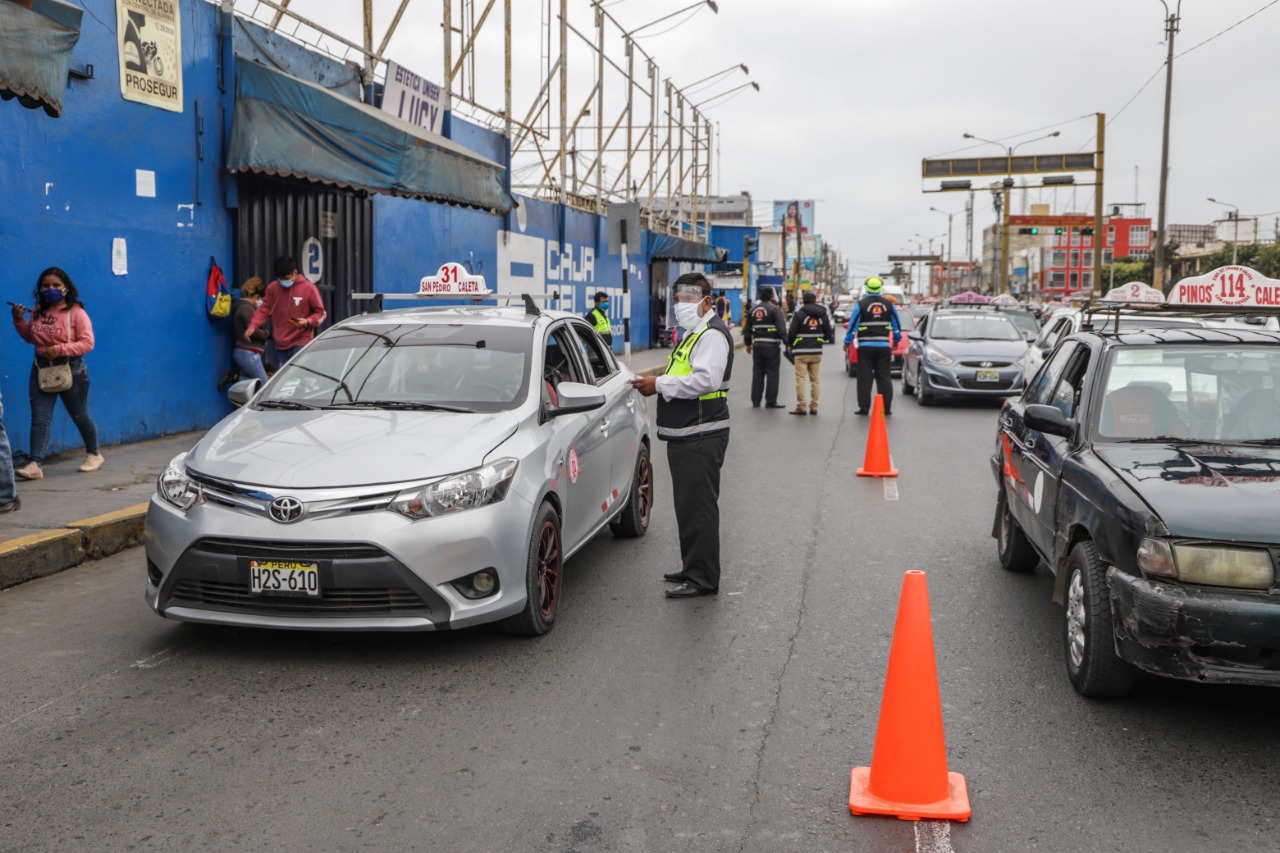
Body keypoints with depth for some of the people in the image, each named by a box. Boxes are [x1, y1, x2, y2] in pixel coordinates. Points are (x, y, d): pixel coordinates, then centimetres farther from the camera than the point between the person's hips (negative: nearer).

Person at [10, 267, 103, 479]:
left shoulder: (76, 312, -10)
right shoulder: (38, 312, 5)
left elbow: (87, 343, -15)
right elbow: (30, 337, 17)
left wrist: (59, 349, -24)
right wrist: (19, 321, 1)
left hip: (71, 370, -4)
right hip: (41, 369, 4)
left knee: (80, 416, 11)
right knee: (39, 418, -7)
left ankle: (93, 454, 32)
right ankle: (35, 464, -12)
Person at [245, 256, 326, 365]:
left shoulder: (309, 288, -6)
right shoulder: (272, 288, 4)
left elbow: (320, 312, 0)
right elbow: (264, 309, 6)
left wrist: (308, 321, -20)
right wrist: (253, 326, -10)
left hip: (301, 343, -5)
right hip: (280, 343, 5)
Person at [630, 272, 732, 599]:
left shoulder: (712, 334, -12)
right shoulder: (694, 332, 21)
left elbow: (706, 380, -25)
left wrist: (660, 384, -19)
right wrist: (658, 385, 9)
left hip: (702, 438, -11)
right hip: (686, 436, 11)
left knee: (699, 507, -7)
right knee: (688, 507, 16)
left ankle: (703, 579, -2)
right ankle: (692, 568, 27)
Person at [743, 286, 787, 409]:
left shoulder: (753, 310, 11)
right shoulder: (775, 309, -8)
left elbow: (747, 329, 15)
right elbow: (781, 328, -17)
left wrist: (748, 344, 25)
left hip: (757, 345, 6)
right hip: (772, 346, -6)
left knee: (757, 372, 12)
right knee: (772, 373, 0)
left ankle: (755, 401, 14)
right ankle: (771, 402, 0)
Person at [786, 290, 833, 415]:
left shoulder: (799, 314, -7)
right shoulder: (823, 315, 7)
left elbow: (792, 332, -9)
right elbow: (829, 334, 7)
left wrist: (790, 345, 9)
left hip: (801, 352, -5)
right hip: (817, 352, 5)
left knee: (800, 379, -3)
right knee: (815, 380, 10)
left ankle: (801, 407, -6)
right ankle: (814, 407, 10)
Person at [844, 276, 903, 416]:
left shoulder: (861, 305, -6)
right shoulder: (889, 305, 5)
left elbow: (853, 325, -4)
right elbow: (897, 325, 12)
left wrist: (847, 342, 6)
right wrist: (896, 341, 24)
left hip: (865, 346, -3)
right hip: (884, 346, 3)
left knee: (864, 378, 1)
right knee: (884, 377, 6)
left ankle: (864, 407, -1)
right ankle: (886, 408, 4)